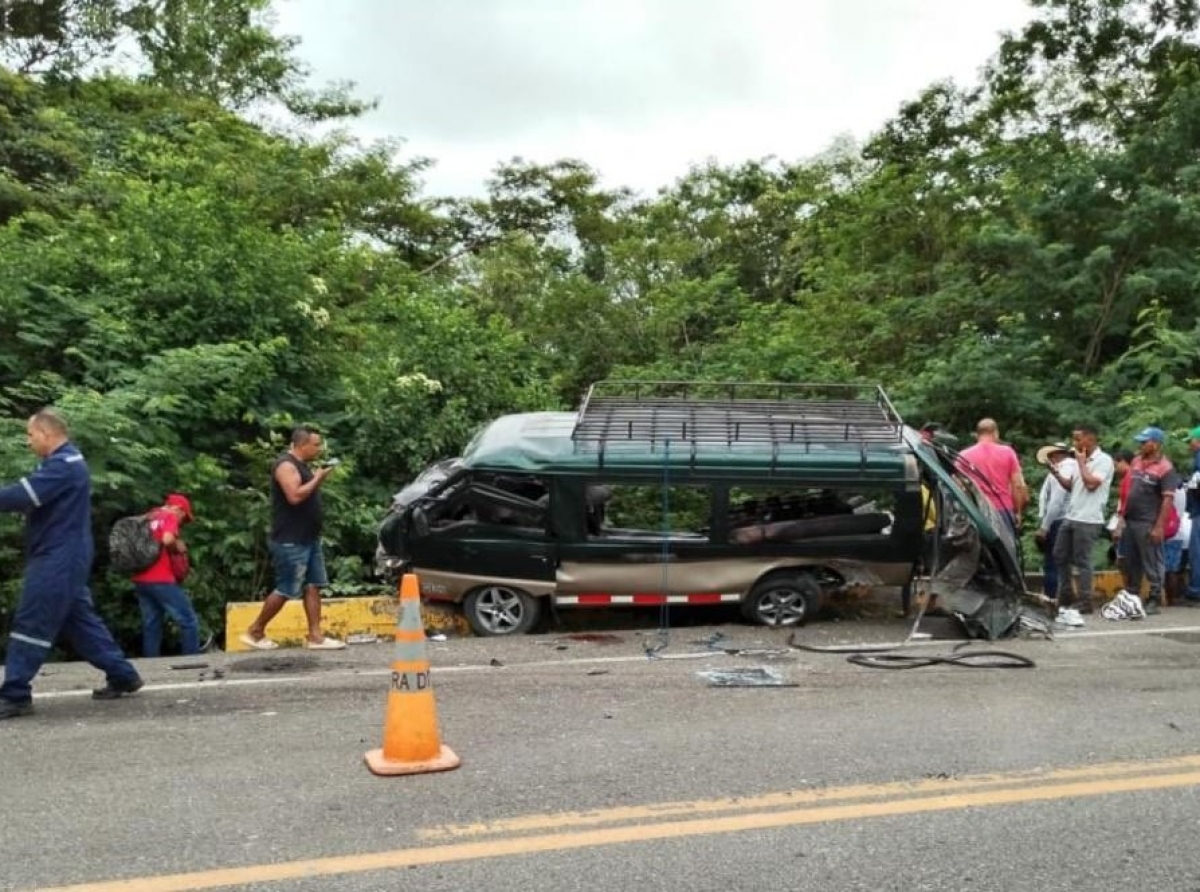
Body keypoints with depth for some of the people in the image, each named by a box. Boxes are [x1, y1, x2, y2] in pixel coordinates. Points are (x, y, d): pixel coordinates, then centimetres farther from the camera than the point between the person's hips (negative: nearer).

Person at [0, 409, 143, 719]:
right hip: (61, 558, 10)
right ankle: (122, 675, 18)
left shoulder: (63, 465, -17)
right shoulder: (63, 462, 18)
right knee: (80, 620, 13)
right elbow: (33, 499, 14)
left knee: (30, 625, -6)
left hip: (58, 559, -10)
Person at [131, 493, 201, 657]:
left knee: (151, 626, 10)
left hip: (141, 579, 8)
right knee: (189, 622, -1)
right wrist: (179, 547, -3)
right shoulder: (170, 517, -3)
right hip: (161, 580, -8)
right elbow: (167, 540, -22)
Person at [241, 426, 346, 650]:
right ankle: (254, 632, 10)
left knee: (313, 585, 6)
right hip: (290, 541, -10)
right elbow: (295, 496, -27)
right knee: (286, 590, -4)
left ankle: (315, 636, 7)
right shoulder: (286, 465, -15)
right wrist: (317, 478, -17)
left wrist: (317, 478, 7)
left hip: (308, 538, 10)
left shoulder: (302, 465, 16)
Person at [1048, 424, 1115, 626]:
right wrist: (1056, 473, 2)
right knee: (1060, 556, 13)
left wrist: (1081, 461, -11)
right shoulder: (1079, 460, 14)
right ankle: (1066, 597, 23)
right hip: (1070, 516, 9)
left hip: (1088, 520, -9)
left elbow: (1091, 484, -21)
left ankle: (1084, 601, 3)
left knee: (1082, 561, -5)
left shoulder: (1103, 460, -10)